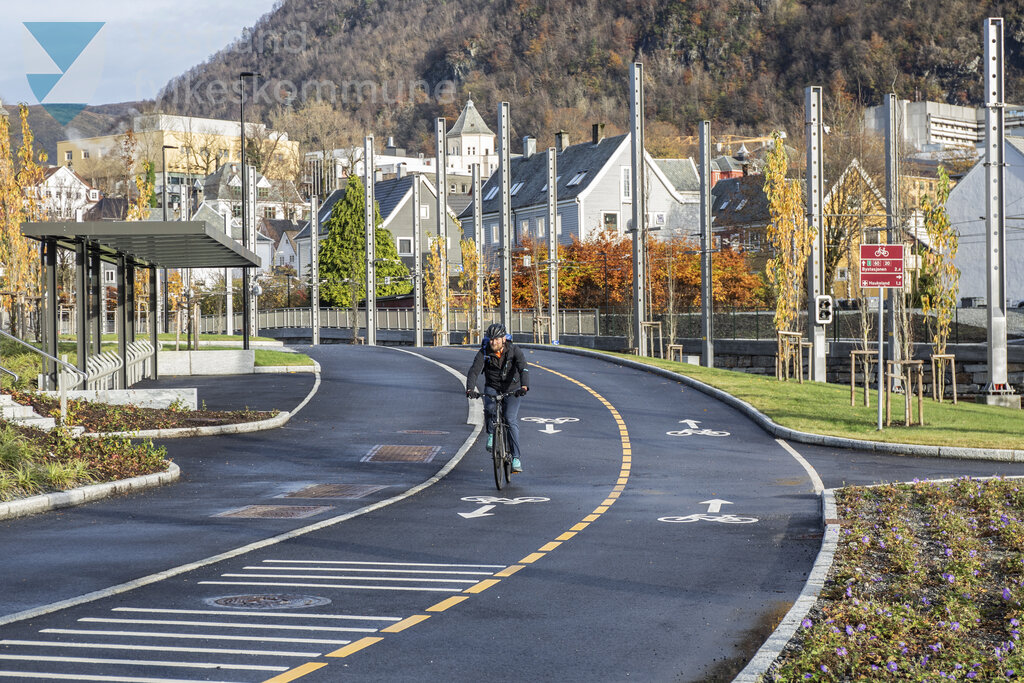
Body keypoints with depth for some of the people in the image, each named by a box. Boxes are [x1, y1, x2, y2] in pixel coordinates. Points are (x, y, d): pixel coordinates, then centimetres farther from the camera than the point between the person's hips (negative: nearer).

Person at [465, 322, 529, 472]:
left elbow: (523, 369, -30)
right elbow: (474, 370, -25)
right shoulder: (484, 352, -14)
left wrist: (524, 387, -49)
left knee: (511, 420, -17)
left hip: (511, 389, -1)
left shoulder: (514, 350, -17)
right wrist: (470, 389, -43)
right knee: (489, 408, -31)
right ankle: (491, 434, -3)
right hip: (492, 388, 1)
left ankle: (516, 458, -15)